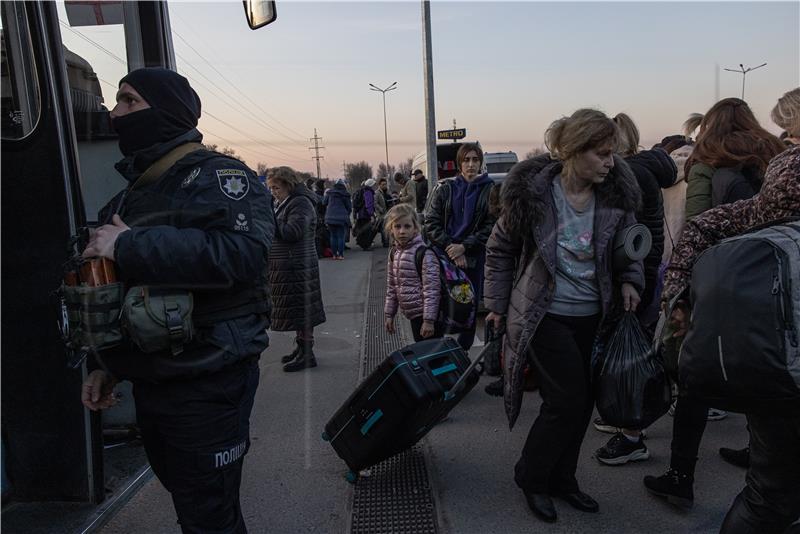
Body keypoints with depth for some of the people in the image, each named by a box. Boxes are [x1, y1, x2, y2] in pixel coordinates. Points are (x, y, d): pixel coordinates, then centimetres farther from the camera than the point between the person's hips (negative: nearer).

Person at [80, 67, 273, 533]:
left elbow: (241, 253, -32)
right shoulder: (137, 190, 16)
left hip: (207, 387, -8)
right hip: (150, 384, 9)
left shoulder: (220, 177, -12)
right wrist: (105, 364, 22)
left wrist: (130, 247, -26)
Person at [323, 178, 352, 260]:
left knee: (333, 236, 10)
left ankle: (334, 254, 10)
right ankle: (340, 255, -1)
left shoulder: (329, 193, 1)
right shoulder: (345, 194, -5)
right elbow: (349, 207, -1)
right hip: (342, 218, -3)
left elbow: (324, 202, 11)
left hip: (330, 217, 3)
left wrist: (325, 194, 28)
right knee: (341, 236, 2)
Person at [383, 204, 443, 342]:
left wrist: (429, 320, -22)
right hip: (413, 314, 7)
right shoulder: (394, 253, 6)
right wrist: (389, 314, 14)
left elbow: (431, 289, -20)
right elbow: (391, 288, 13)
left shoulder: (424, 253, -18)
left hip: (426, 314, -7)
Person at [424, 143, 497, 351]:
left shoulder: (489, 190, 2)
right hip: (444, 256, 1)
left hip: (474, 259, -1)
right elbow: (432, 223, 2)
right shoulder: (445, 189, 7)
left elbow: (491, 226, -3)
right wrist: (450, 248, -9)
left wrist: (464, 247, -11)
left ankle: (462, 352, 18)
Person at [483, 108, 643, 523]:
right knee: (567, 400, -6)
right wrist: (496, 305, -2)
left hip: (593, 316, 5)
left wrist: (629, 280, -7)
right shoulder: (532, 191, -14)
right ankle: (531, 476, 20)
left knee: (582, 401, 12)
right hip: (545, 314, -5)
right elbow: (499, 249, -3)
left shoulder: (616, 192, -3)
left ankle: (561, 478, 35)